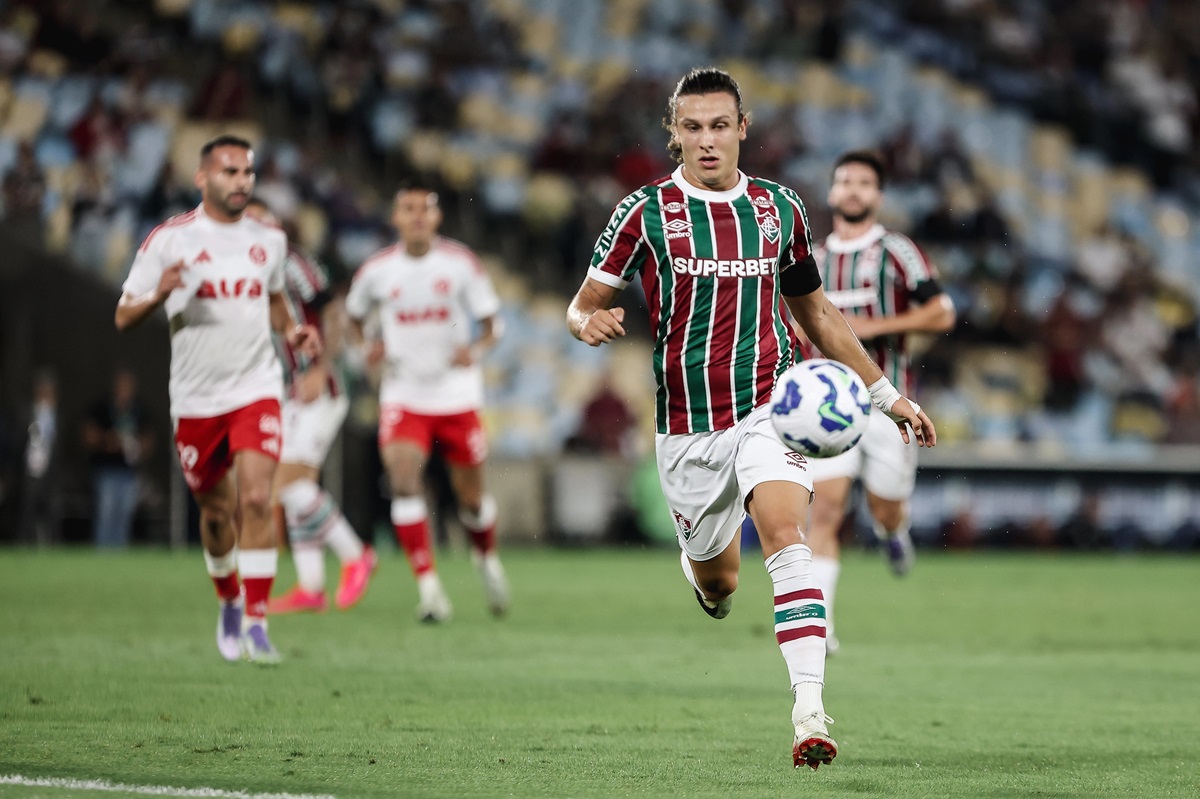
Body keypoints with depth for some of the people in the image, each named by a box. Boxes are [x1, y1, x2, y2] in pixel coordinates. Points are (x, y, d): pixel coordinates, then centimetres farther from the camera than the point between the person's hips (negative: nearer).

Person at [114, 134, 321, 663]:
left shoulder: (269, 239, 7)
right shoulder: (170, 239, -5)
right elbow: (124, 317, -5)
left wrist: (291, 332, 7)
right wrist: (159, 294, -26)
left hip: (256, 390, 1)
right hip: (196, 399, -1)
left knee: (256, 500, -17)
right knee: (215, 512, 10)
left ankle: (256, 622, -14)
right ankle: (229, 604, 36)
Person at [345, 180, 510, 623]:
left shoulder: (460, 263, -5)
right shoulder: (376, 270, -2)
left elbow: (492, 324, 1)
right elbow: (354, 314, 16)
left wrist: (476, 350, -20)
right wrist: (368, 347, -4)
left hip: (457, 396, 0)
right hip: (403, 396, 0)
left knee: (471, 496, 8)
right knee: (403, 479, -23)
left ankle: (486, 556, 42)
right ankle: (428, 585, -21)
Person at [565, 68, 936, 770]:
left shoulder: (779, 208, 5)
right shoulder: (646, 213, -3)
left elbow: (815, 311, 18)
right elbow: (584, 305, 0)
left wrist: (887, 394, 19)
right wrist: (593, 322, -26)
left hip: (768, 407, 0)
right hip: (686, 427, 0)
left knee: (786, 539, -24)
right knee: (718, 585, 10)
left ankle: (810, 711, -32)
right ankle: (703, 566, 51)